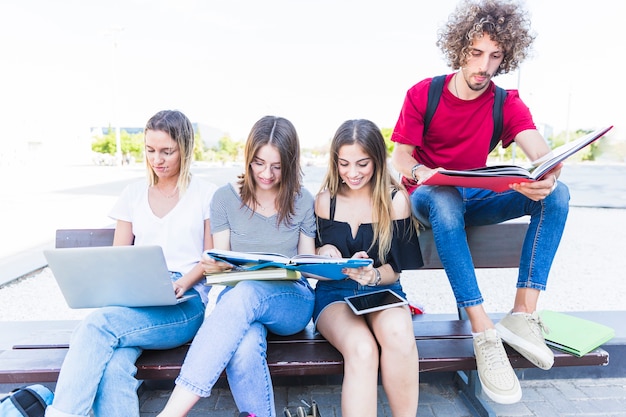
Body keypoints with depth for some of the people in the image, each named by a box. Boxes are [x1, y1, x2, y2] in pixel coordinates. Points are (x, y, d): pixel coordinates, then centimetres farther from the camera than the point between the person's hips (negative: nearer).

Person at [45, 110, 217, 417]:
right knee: (114, 368, -29)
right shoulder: (133, 194, 17)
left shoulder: (207, 194, 6)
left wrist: (182, 283, -14)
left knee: (99, 323, -29)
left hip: (186, 300, -3)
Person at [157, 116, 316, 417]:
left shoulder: (303, 201, 4)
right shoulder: (225, 198, 3)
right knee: (246, 347, -36)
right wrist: (212, 266, -21)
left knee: (244, 293, -36)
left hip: (292, 300, 0)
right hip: (238, 296, 1)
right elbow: (221, 262, 3)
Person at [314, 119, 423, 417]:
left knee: (398, 334, -34)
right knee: (361, 349, -33)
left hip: (382, 290, 0)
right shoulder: (326, 200, 2)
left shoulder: (396, 199, -2)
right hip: (335, 292, 0)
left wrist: (373, 275, -22)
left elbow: (395, 269, 0)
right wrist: (326, 255, -12)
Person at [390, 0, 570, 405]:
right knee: (446, 202, -39)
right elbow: (400, 158, -8)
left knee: (557, 194, -18)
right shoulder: (422, 94, -6)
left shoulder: (507, 103, 0)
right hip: (429, 195, -3)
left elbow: (542, 151, -17)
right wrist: (421, 172, -32)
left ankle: (524, 312, -23)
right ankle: (484, 333, -36)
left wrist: (547, 177, -41)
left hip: (475, 198, 4)